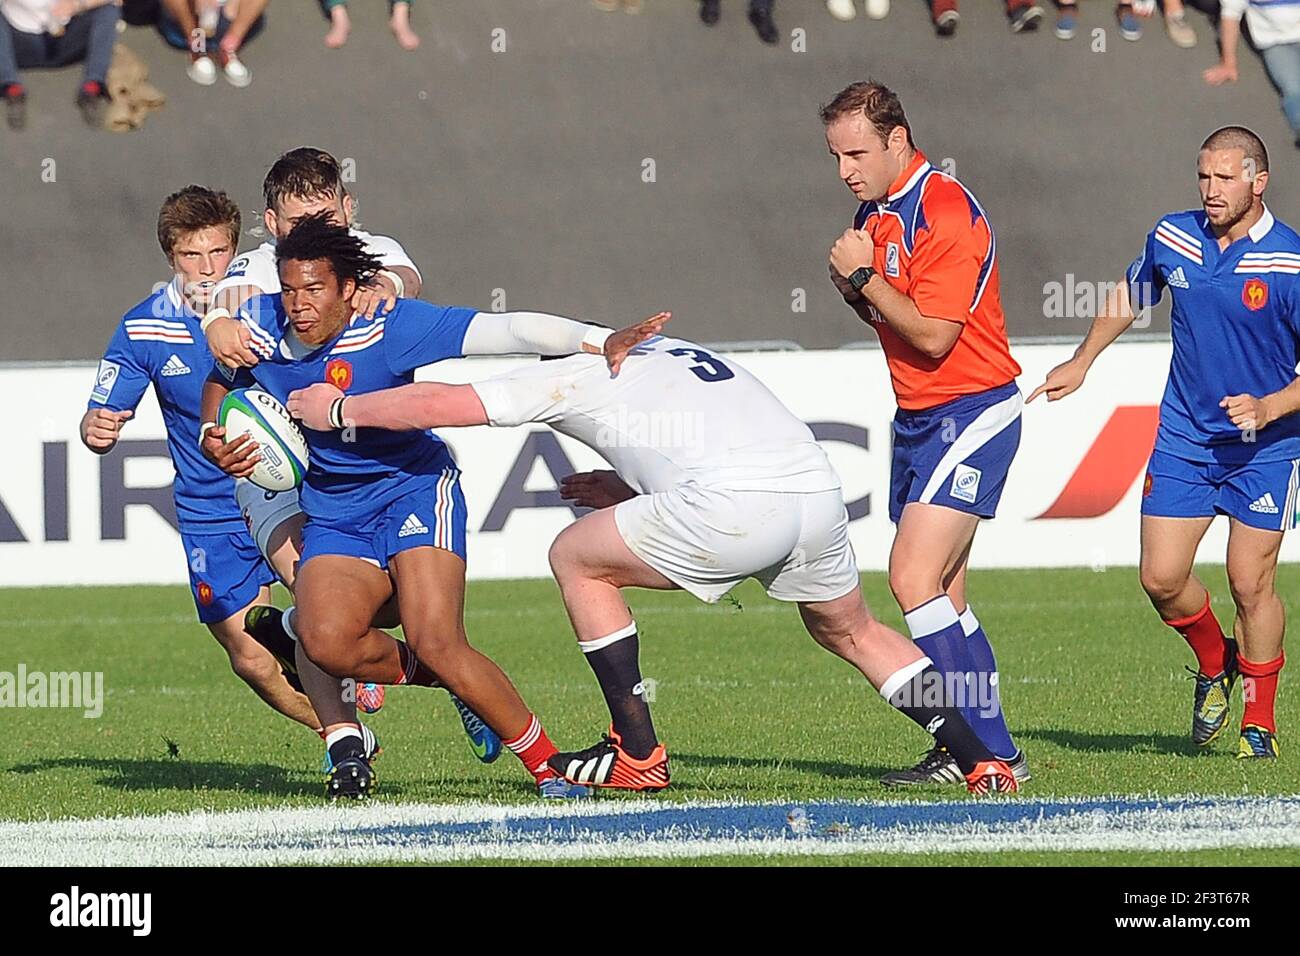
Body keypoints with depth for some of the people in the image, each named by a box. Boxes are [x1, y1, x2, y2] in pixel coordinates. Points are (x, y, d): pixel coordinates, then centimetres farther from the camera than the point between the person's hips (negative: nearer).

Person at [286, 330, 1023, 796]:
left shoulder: (570, 375, 17)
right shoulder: (672, 353, 36)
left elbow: (439, 403, 16)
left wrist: (339, 411, 29)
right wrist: (630, 494, 38)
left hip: (738, 505, -7)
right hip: (819, 490, 7)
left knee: (577, 558, 14)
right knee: (850, 630, 31)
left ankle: (638, 752, 13)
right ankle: (981, 761, 21)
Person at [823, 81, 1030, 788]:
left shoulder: (944, 213, -18)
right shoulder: (874, 211, 11)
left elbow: (932, 335, -21)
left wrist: (865, 276, -15)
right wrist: (852, 288, 0)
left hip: (970, 413, -10)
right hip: (917, 418, 10)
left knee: (914, 578, -19)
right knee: (944, 598, 7)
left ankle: (990, 752, -19)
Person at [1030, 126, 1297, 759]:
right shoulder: (1172, 238, -1)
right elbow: (1131, 294, 21)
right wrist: (1081, 363, 25)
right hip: (1184, 438, 4)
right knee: (1162, 576, -3)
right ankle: (1213, 662, 27)